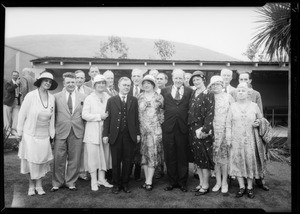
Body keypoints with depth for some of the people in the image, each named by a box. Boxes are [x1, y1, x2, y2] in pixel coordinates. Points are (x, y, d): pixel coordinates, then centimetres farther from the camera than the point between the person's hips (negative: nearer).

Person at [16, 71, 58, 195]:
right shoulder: (31, 96, -10)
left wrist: (52, 133, 7)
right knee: (31, 161, 4)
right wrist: (19, 132, -2)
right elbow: (22, 114, -5)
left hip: (44, 135, 3)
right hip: (30, 134, -3)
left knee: (42, 161, 8)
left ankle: (39, 185, 23)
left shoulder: (52, 98, 0)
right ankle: (31, 186, 22)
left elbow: (52, 117, 6)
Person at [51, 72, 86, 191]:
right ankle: (57, 183, 24)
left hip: (77, 132, 1)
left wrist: (84, 130, 0)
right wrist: (53, 130, -2)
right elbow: (53, 115, 4)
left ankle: (70, 182, 25)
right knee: (59, 159, 5)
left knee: (74, 159, 8)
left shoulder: (83, 97, 6)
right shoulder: (56, 97, 3)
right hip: (61, 132, -1)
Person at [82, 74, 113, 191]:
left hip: (106, 130, 4)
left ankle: (102, 178, 21)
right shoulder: (89, 98, -1)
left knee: (105, 154, 8)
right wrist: (99, 116, -13)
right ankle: (93, 180, 11)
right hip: (93, 131, -3)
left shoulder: (108, 98, 9)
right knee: (93, 155, -1)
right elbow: (84, 115, -8)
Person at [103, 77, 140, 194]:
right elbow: (107, 118, 1)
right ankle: (116, 184, 23)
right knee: (116, 161, 8)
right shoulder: (111, 100, 4)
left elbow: (136, 118, 7)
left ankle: (125, 183, 25)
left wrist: (138, 133, 3)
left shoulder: (134, 100, 7)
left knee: (127, 161, 9)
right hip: (115, 135, -1)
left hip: (129, 136, 1)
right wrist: (105, 134, -3)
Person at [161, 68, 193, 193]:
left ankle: (182, 182, 23)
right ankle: (172, 181, 23)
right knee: (170, 157, 8)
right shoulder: (164, 91, 8)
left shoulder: (190, 92, 5)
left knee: (183, 157, 8)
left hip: (183, 128, -1)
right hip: (168, 128, 1)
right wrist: (162, 119, -3)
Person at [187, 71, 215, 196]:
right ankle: (201, 183, 24)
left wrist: (204, 130, -20)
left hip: (203, 131, -6)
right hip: (192, 130, 7)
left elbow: (210, 114, -14)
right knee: (197, 158, 12)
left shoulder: (208, 95, -8)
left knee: (205, 158, 2)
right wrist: (191, 129, 6)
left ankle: (205, 186, 14)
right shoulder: (192, 94, 11)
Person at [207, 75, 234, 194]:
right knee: (215, 155, 4)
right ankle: (218, 181, 16)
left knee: (224, 155, -1)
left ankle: (224, 182, 12)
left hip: (225, 130, -1)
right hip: (213, 130, 1)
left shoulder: (228, 97, 6)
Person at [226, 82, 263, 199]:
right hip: (236, 140, 0)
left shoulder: (254, 105, 4)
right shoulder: (232, 106, 4)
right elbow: (228, 123, 4)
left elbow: (260, 119, 17)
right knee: (237, 161, 2)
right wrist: (228, 138, -2)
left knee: (250, 161, 2)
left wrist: (258, 123, -6)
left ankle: (250, 187, 16)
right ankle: (241, 187, 14)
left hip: (250, 139, 0)